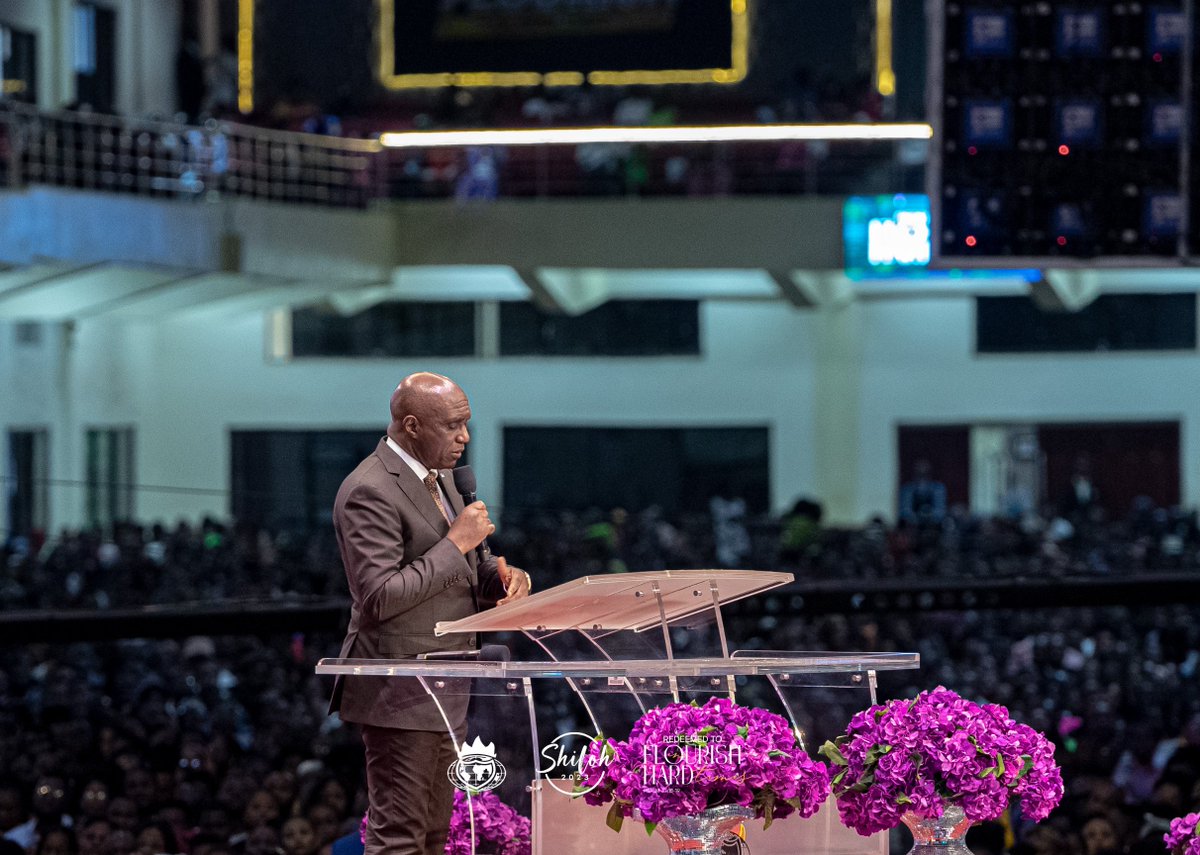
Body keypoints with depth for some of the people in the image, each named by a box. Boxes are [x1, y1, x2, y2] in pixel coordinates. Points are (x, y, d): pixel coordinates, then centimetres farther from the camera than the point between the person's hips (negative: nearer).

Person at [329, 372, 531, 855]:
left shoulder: (438, 480, 14)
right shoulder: (370, 491, -17)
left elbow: (466, 573, 22)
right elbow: (379, 597, -24)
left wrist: (502, 575, -1)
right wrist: (456, 543, -21)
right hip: (400, 694, -10)